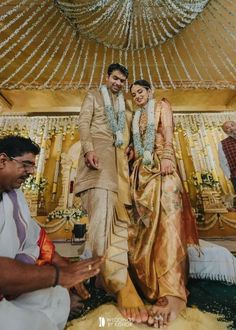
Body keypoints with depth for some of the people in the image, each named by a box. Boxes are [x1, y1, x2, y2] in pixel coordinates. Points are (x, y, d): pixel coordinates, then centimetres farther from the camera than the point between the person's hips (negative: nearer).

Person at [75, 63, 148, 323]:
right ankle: (118, 280, -19)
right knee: (102, 204, -23)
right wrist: (88, 148, -16)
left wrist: (130, 146, 4)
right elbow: (83, 123, 3)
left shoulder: (125, 104, 33)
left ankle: (114, 278, 3)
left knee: (118, 209, -6)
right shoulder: (93, 96, 20)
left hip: (119, 157, 5)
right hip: (98, 151, -4)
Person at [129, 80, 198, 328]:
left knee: (166, 218, -18)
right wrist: (133, 168, 10)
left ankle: (172, 292, -19)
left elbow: (168, 132, -2)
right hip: (142, 170, 5)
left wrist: (167, 157, -19)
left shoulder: (162, 105, 17)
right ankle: (150, 282, 14)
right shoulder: (135, 117, 29)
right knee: (146, 221, 1)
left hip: (161, 164, -5)